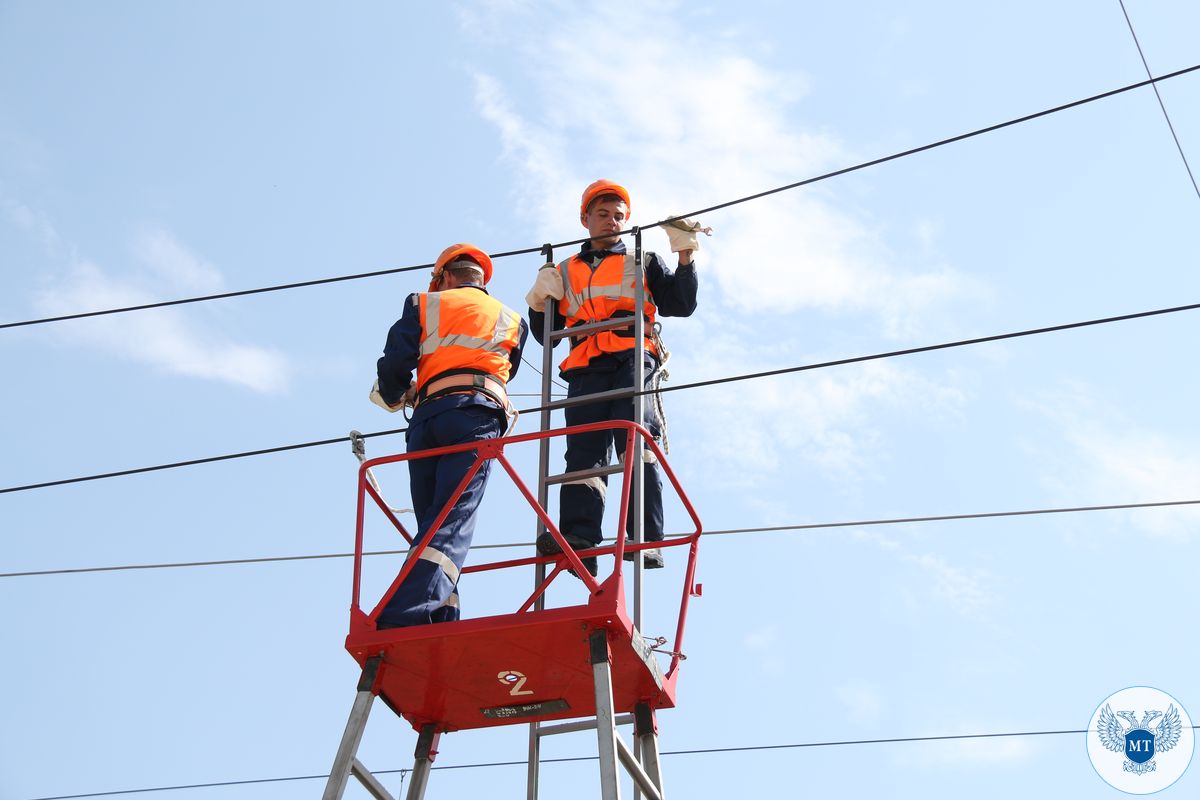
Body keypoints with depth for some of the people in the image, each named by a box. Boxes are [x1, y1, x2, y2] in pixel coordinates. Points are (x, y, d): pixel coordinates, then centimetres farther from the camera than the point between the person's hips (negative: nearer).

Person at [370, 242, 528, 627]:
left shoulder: (425, 305, 21)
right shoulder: (511, 320, 28)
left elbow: (393, 366, 10)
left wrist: (395, 395, 30)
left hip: (427, 418, 1)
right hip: (478, 416, -1)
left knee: (432, 523, 6)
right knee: (453, 522, -15)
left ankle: (439, 626, -8)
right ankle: (404, 621, -35)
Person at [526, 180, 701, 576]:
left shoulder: (643, 264, 24)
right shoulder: (565, 273, 28)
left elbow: (682, 305, 14)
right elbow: (546, 333, 24)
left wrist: (685, 258, 2)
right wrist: (539, 303, 4)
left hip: (632, 359, -2)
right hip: (586, 368, 2)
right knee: (584, 449, -14)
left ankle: (646, 540, -28)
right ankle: (578, 539, -30)